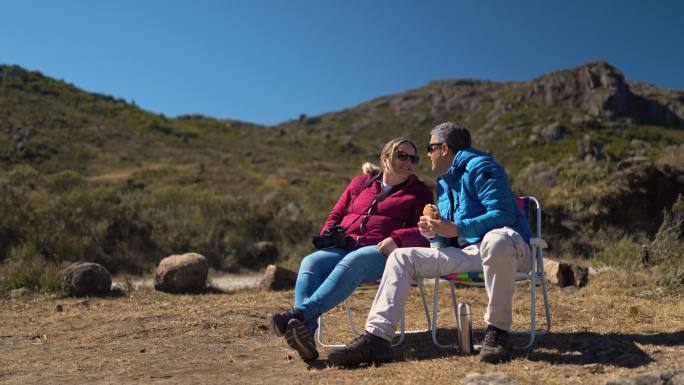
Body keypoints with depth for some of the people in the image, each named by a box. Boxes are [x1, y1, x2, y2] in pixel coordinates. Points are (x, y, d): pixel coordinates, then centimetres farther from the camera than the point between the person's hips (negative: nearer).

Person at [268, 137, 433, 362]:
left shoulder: (419, 192, 17)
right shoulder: (360, 183, 24)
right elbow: (336, 215, 27)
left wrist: (396, 239, -15)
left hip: (381, 251, -3)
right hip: (345, 247, 4)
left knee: (352, 262, -37)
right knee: (310, 263, -27)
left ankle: (299, 314, -50)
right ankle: (305, 333, -48)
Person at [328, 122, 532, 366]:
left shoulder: (479, 167, -6)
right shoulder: (443, 183, 21)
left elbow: (503, 215, -19)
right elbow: (447, 241, 21)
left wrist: (456, 229, -25)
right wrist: (434, 233, -3)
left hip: (507, 244, -8)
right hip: (466, 252, 8)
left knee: (496, 241, -44)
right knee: (401, 257, -3)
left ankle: (498, 331, -25)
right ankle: (376, 337, -14)